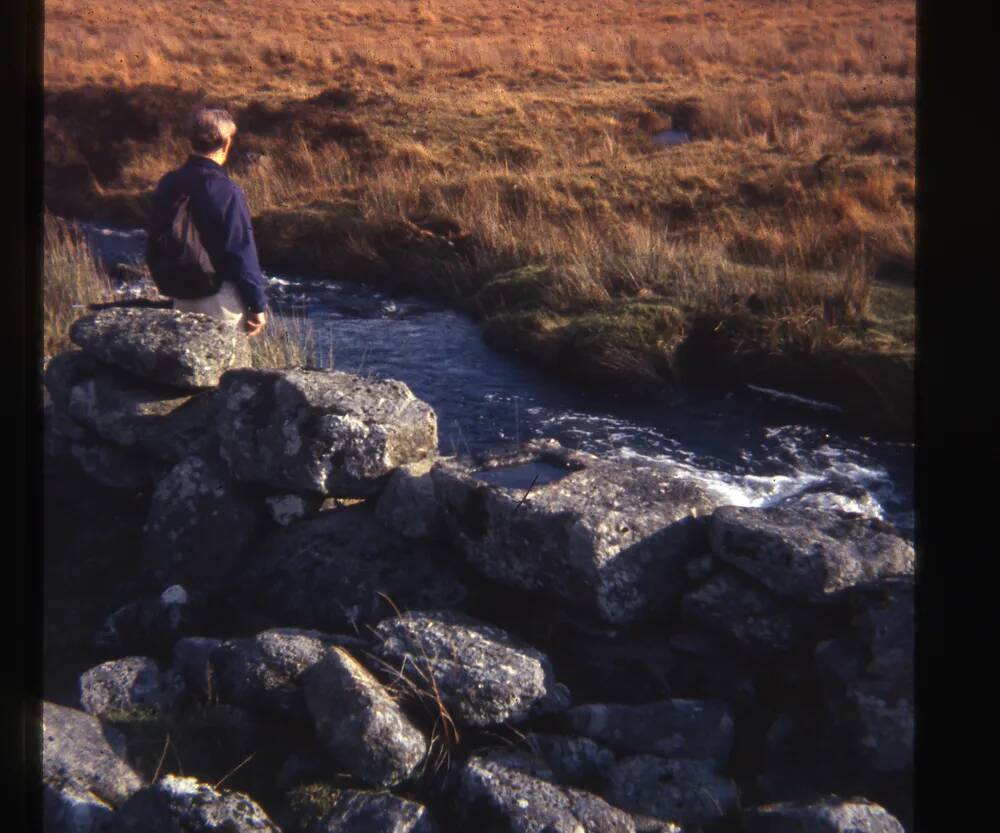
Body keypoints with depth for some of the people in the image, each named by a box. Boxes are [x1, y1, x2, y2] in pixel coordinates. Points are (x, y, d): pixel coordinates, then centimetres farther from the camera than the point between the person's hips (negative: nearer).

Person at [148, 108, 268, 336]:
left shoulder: (167, 184, 2)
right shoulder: (226, 192, -19)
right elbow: (243, 254, -17)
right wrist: (258, 305, -9)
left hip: (181, 299, 7)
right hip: (220, 298, -7)